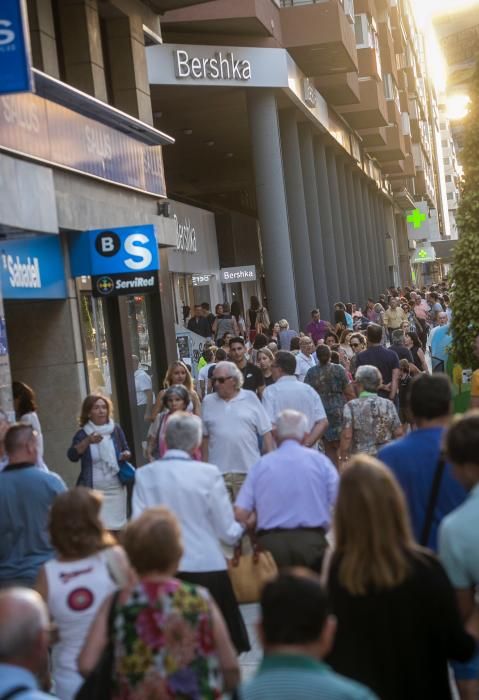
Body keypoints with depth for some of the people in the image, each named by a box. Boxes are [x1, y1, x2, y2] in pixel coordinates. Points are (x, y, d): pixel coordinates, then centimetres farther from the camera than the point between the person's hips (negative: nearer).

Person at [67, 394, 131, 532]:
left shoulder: (116, 429, 4)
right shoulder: (83, 434, -2)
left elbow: (126, 450, 17)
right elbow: (72, 456, -15)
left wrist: (126, 454, -7)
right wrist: (88, 441, -28)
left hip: (115, 488, 3)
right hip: (92, 490, -3)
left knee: (116, 527, 8)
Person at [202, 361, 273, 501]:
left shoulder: (250, 398, 3)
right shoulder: (208, 402, 8)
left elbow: (266, 432, 3)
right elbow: (205, 437, 11)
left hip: (249, 470, -1)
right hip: (218, 470, 1)